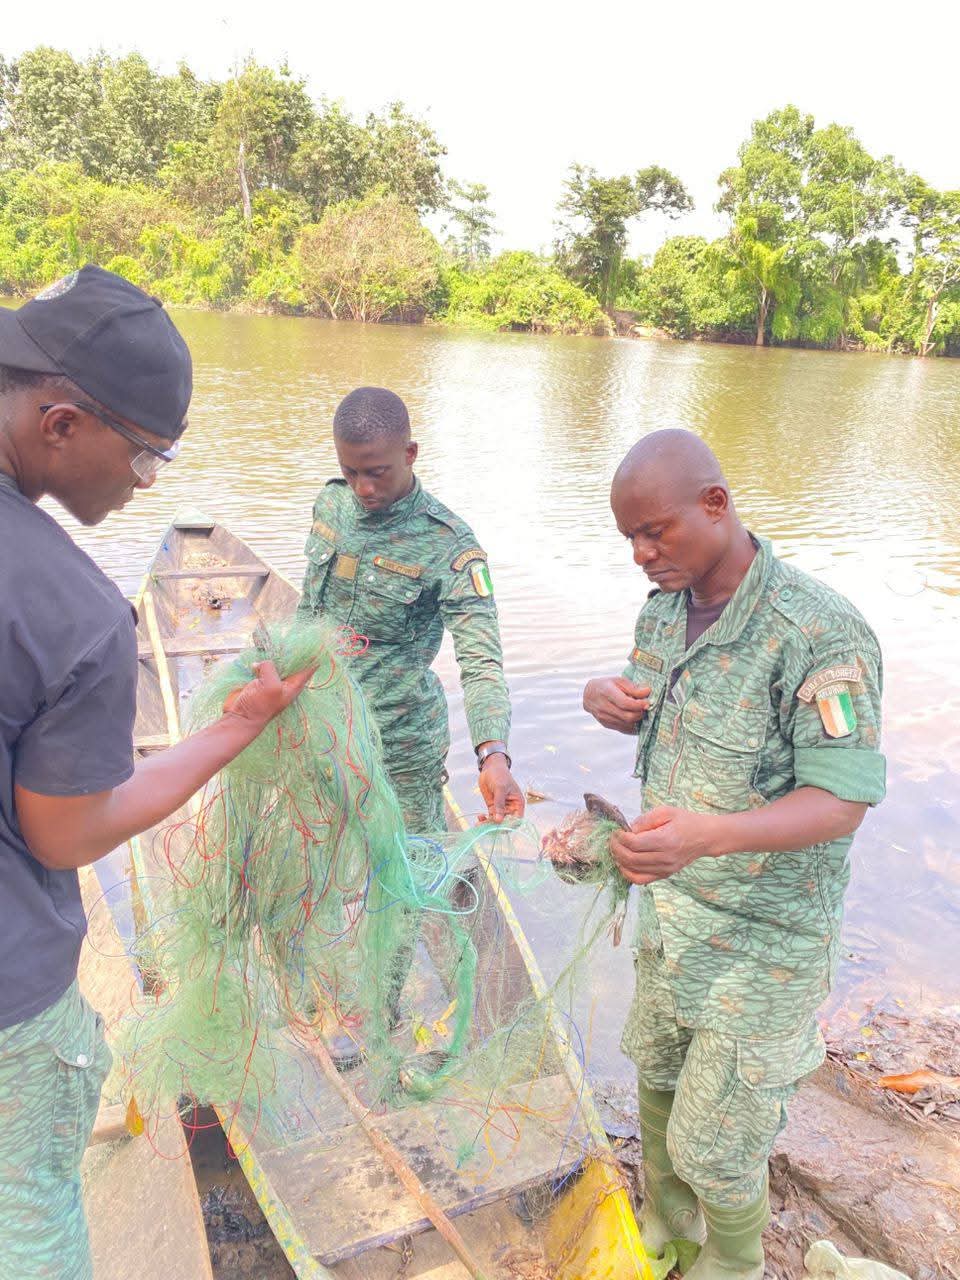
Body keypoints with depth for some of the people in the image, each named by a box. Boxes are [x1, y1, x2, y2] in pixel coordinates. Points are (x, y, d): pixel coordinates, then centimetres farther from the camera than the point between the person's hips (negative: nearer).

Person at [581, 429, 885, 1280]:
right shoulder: (665, 610, -1)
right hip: (671, 910, 7)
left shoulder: (821, 634, -26)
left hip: (761, 938, -7)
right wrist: (606, 698, -9)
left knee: (716, 1145, 9)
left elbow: (844, 801, -27)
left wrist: (708, 834, -45)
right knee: (657, 1081, 25)